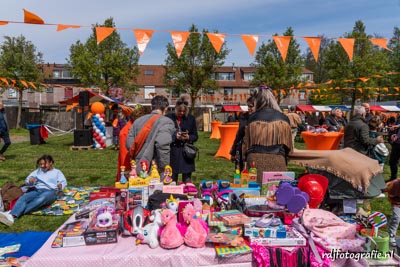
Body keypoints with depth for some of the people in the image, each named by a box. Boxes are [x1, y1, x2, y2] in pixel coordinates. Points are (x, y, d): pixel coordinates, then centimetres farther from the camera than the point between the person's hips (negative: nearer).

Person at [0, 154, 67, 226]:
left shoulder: (57, 172, 22)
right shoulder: (38, 171, 33)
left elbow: (63, 182, 7)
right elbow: (27, 180, 23)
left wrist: (60, 186, -18)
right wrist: (30, 180, -3)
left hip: (50, 191, -4)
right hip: (36, 190, 4)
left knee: (41, 198, -39)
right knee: (23, 198, -30)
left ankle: (15, 212, -48)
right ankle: (12, 216, -54)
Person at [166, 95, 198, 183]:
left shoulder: (191, 118, 7)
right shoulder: (169, 117, 0)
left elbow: (195, 136, 9)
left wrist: (188, 137, -12)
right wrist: (175, 136, -16)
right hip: (172, 153, -1)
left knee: (187, 179, 4)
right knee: (172, 180, 5)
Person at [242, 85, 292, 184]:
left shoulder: (253, 118, 2)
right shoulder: (283, 118, 4)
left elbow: (247, 142, 10)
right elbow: (288, 144, 12)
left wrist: (247, 157, 25)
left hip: (255, 159, 0)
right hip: (277, 159, 0)